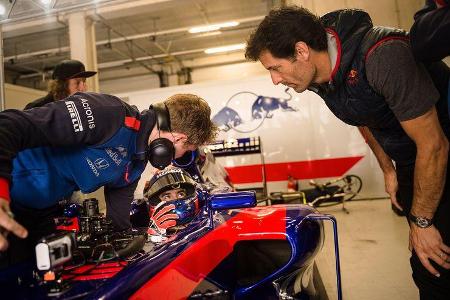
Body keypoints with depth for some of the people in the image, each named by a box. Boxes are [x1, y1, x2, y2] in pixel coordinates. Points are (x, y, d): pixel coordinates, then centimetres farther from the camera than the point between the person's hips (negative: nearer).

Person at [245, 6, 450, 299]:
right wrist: (388, 170, 13)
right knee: (426, 267, 8)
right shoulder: (319, 76, -7)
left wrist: (421, 221, -17)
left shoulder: (384, 56, -32)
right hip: (409, 162, 6)